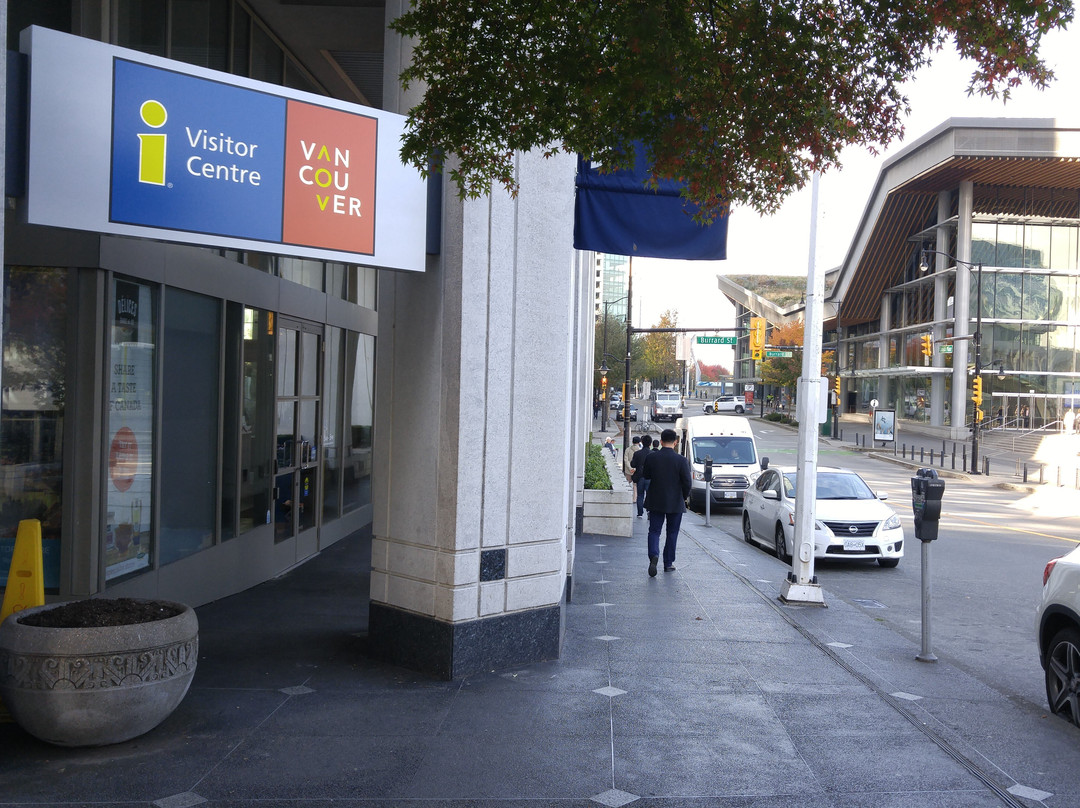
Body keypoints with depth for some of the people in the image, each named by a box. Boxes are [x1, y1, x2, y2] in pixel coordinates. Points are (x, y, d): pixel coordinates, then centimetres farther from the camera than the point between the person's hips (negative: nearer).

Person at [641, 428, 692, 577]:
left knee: (654, 531, 7)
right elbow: (687, 482, -10)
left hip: (655, 502, 1)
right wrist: (684, 497, 6)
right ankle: (668, 563, 17)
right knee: (672, 533, 12)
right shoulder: (681, 460, -13)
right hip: (675, 503, -1)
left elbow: (645, 475, 7)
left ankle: (654, 555, -18)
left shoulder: (651, 458, -8)